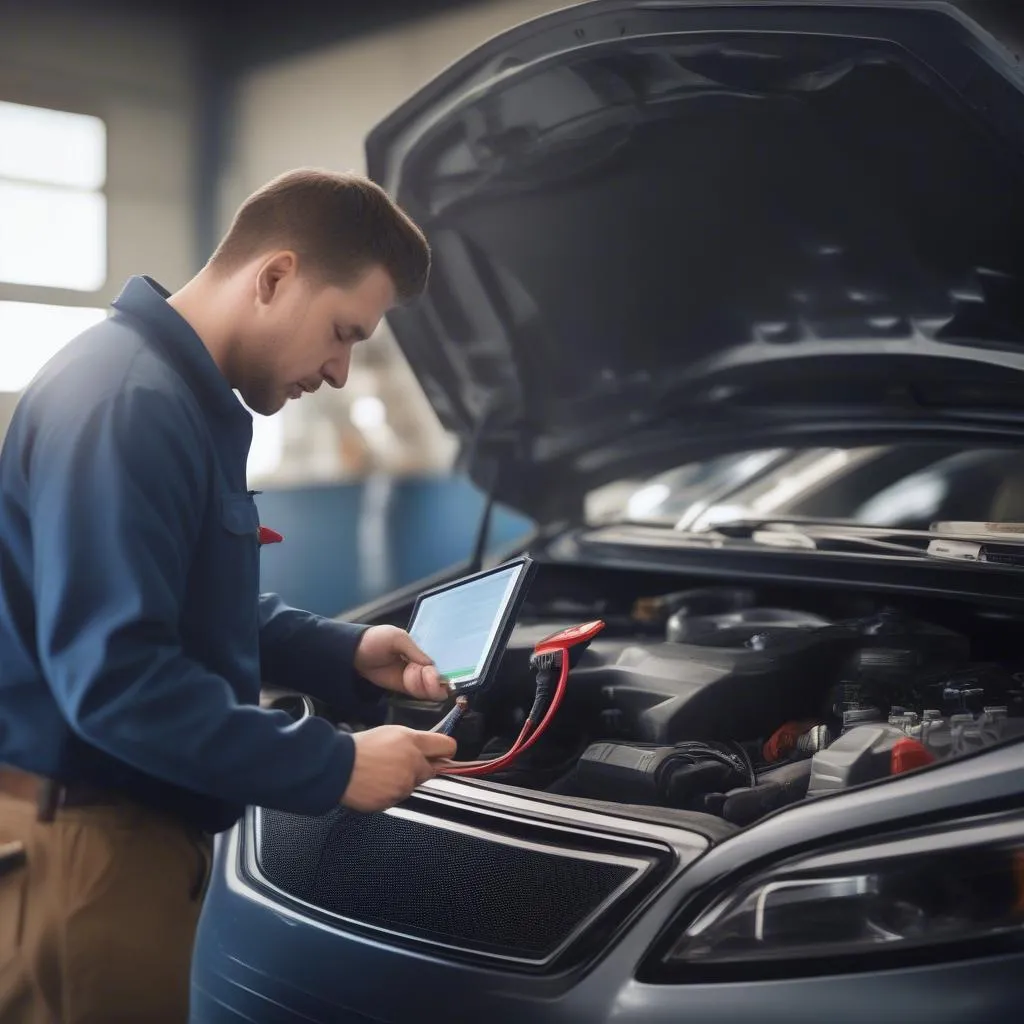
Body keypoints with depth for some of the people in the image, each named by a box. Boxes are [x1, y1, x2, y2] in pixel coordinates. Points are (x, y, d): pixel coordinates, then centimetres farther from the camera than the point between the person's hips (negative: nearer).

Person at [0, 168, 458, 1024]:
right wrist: (333, 768, -22)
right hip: (75, 842, -10)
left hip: (132, 826, 10)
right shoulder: (129, 402, -22)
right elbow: (114, 676, -28)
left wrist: (345, 654, 8)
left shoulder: (187, 398, 12)